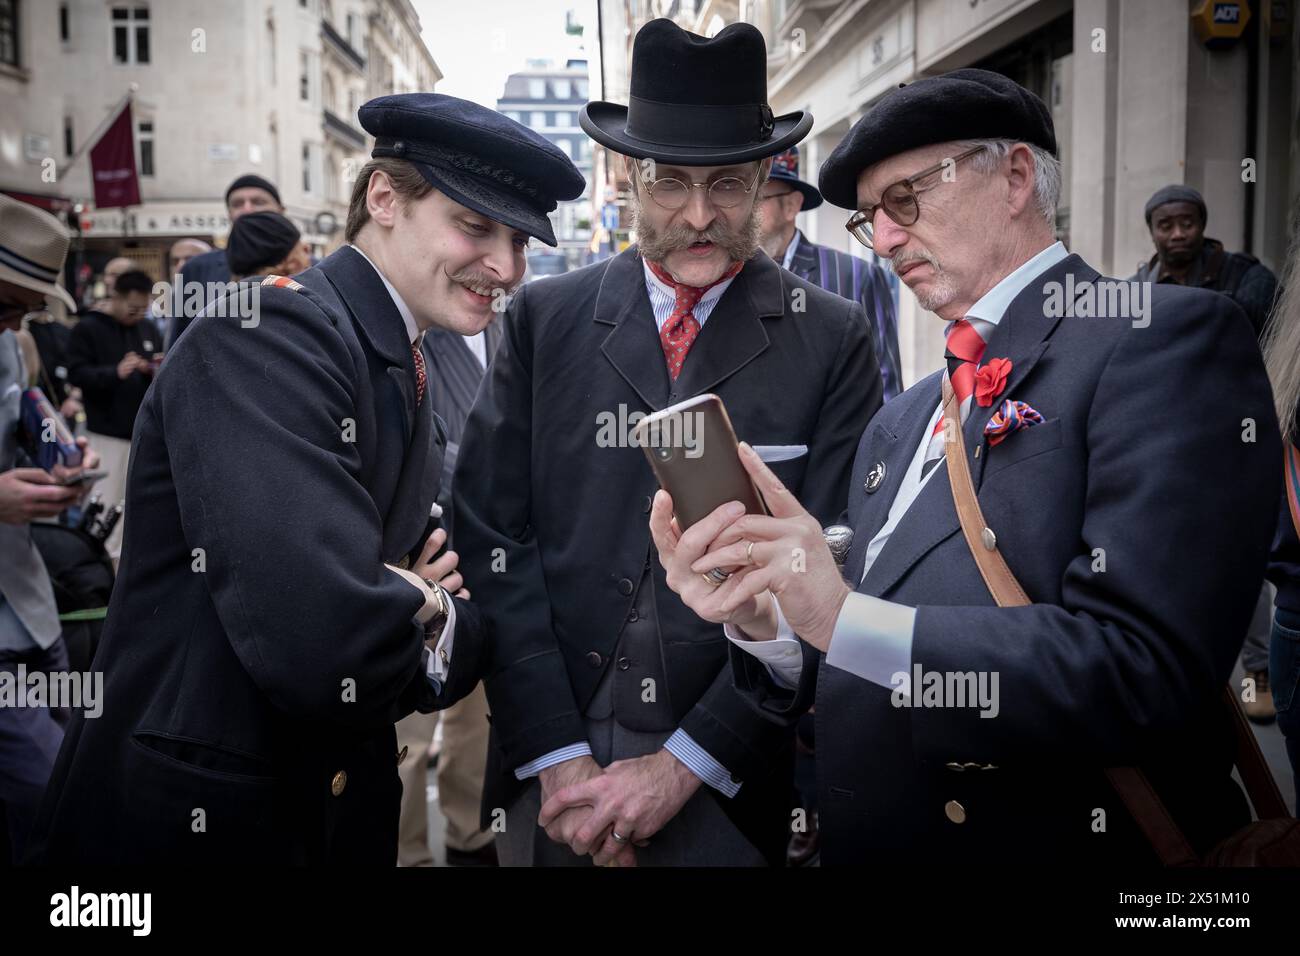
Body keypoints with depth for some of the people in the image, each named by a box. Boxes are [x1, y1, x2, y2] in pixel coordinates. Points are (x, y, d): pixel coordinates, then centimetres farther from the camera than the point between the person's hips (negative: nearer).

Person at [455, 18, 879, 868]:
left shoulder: (834, 341, -5)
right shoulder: (544, 318, -1)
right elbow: (494, 536, -3)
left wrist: (685, 763, -13)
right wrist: (557, 753, -10)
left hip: (730, 773, -1)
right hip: (551, 762, 1)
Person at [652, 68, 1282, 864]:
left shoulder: (1168, 337, -12)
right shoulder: (898, 423, 10)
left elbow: (1145, 667, -23)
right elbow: (850, 678, 9)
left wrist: (841, 615, -25)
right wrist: (760, 620, -10)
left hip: (1066, 839, -6)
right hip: (868, 842, 7)